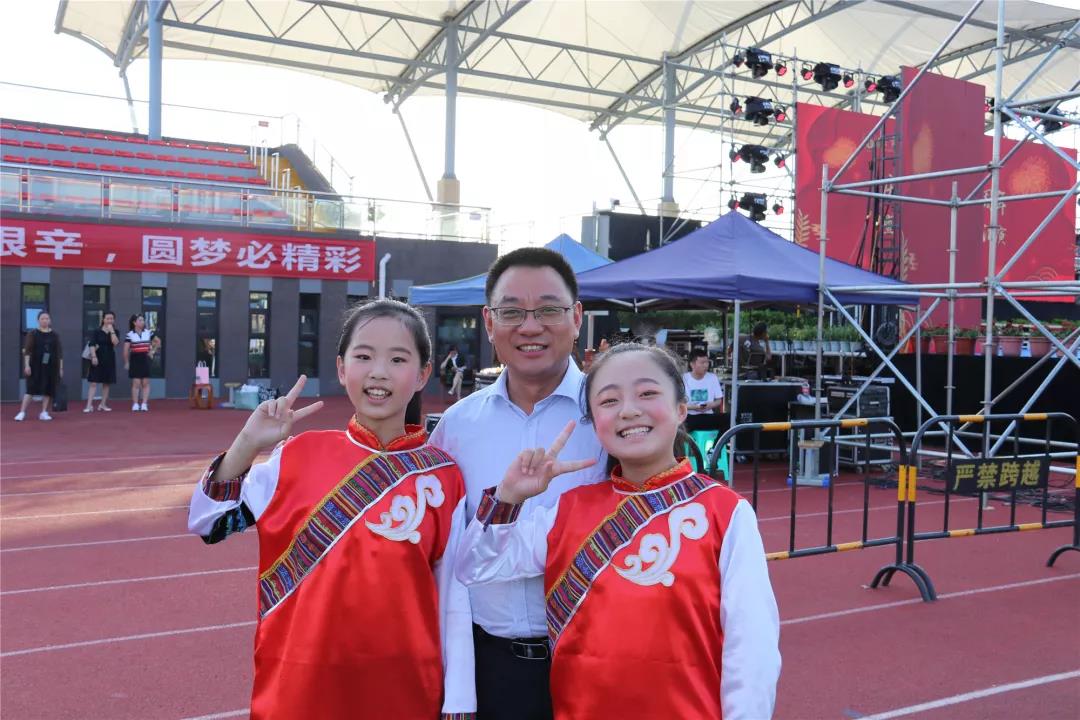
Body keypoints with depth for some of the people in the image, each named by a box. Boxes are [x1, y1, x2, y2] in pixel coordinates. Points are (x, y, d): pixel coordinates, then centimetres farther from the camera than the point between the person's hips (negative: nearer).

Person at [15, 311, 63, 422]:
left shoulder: (55, 336, 8)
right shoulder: (32, 334, 0)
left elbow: (59, 353, 9)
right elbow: (27, 351, -4)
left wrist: (61, 368, 5)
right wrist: (27, 365, -13)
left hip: (51, 367, 3)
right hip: (35, 366, -3)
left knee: (48, 390, 3)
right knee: (31, 389, -6)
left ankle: (44, 413, 11)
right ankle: (22, 412, -4)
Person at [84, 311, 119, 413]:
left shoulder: (115, 332, 5)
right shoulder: (97, 332, -1)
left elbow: (115, 342, -13)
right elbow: (92, 345, -8)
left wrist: (111, 330, -12)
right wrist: (94, 356, -18)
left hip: (109, 359, 3)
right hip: (98, 359, -3)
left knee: (106, 383, 10)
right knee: (93, 383, -7)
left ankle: (103, 404, 21)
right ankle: (89, 405, -8)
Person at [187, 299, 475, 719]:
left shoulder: (442, 476, -5)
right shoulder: (300, 455, -4)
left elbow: (454, 598, -1)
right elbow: (207, 523, -1)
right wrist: (247, 444, -14)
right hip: (299, 686, 1)